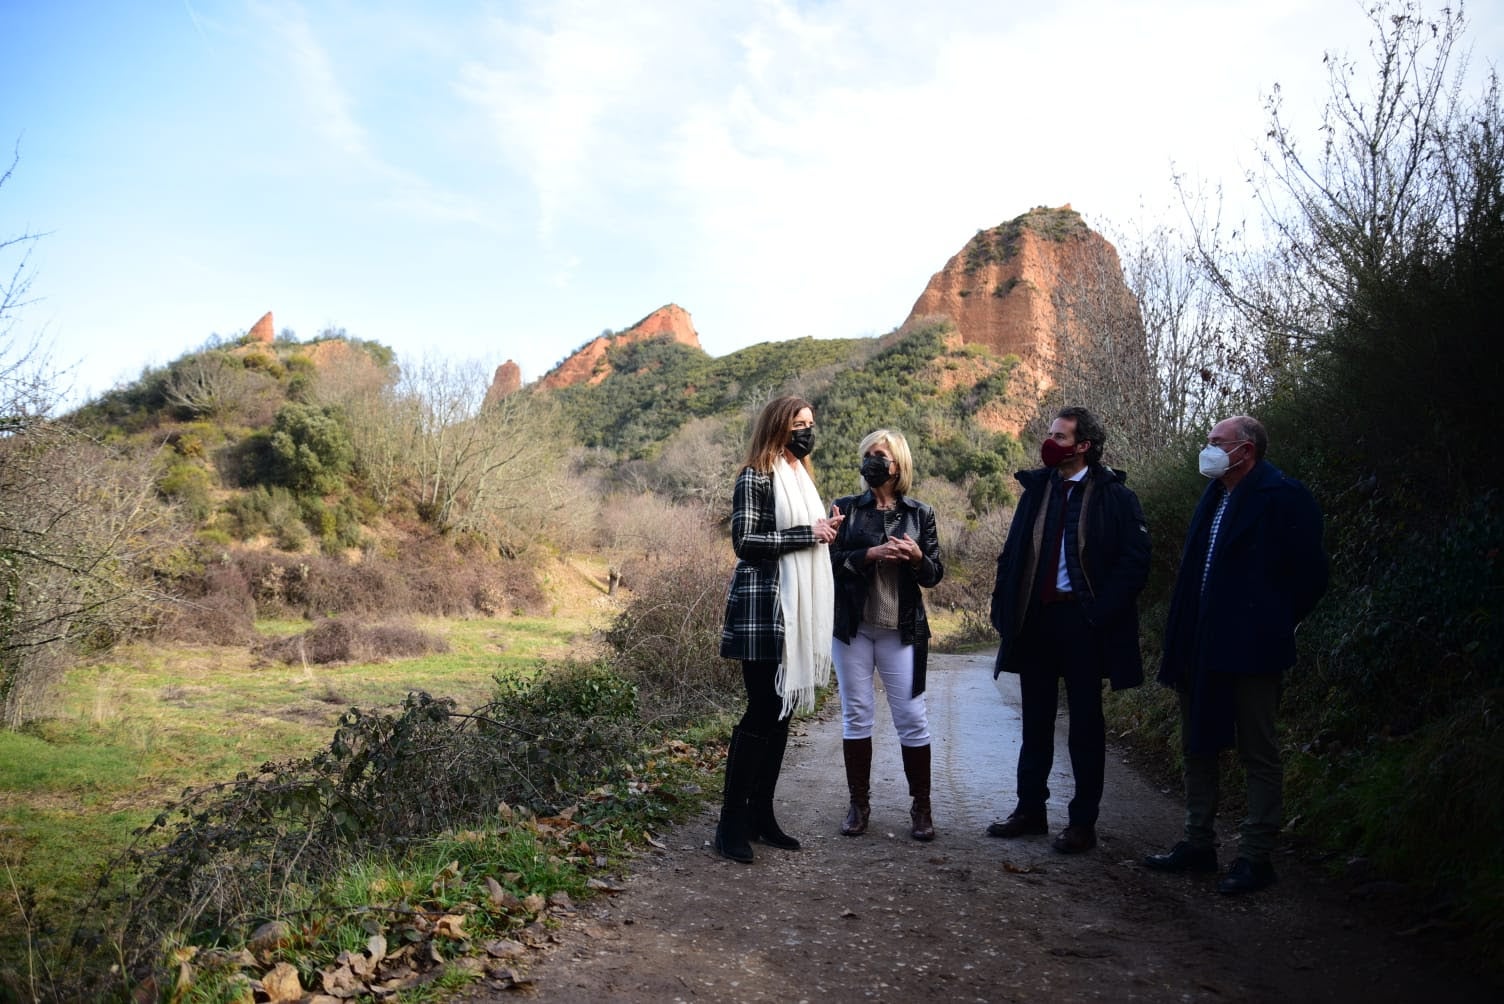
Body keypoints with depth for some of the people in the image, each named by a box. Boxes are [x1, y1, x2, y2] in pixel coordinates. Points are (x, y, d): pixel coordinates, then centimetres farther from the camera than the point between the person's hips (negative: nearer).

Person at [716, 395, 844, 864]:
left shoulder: (800, 477, 18)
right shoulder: (756, 477, -8)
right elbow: (745, 540, -17)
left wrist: (826, 530, 3)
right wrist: (808, 533, -15)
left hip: (797, 610, 8)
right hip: (763, 610, -8)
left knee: (781, 712, 10)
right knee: (761, 712, -8)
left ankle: (761, 815, 18)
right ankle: (732, 823, 1)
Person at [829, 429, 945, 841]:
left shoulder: (920, 513, 6)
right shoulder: (846, 508, 5)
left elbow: (934, 576, 6)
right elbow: (830, 560, -4)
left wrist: (916, 557, -14)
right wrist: (870, 555, -18)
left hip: (902, 631, 0)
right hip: (853, 628, 1)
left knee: (912, 718, 0)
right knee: (856, 715, 6)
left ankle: (921, 806, 13)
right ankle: (859, 803, 18)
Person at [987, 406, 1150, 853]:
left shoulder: (1113, 495, -5)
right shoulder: (1036, 488, 9)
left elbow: (1134, 560, -9)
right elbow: (1012, 553, 11)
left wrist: (1101, 613, -16)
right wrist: (1005, 610, 2)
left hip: (1083, 622, -5)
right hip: (1034, 619, 5)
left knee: (1085, 724, 6)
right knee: (1036, 720, 14)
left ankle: (1083, 821, 16)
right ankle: (1030, 809, 25)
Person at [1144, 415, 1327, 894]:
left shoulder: (1282, 496, -12)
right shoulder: (1215, 496, 14)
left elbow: (1309, 574, -13)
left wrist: (1272, 624, -5)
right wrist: (1182, 638, 12)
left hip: (1248, 649, -9)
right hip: (1201, 648, 9)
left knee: (1258, 754, 2)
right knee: (1198, 746, 15)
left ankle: (1256, 857, 12)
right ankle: (1198, 844, 27)